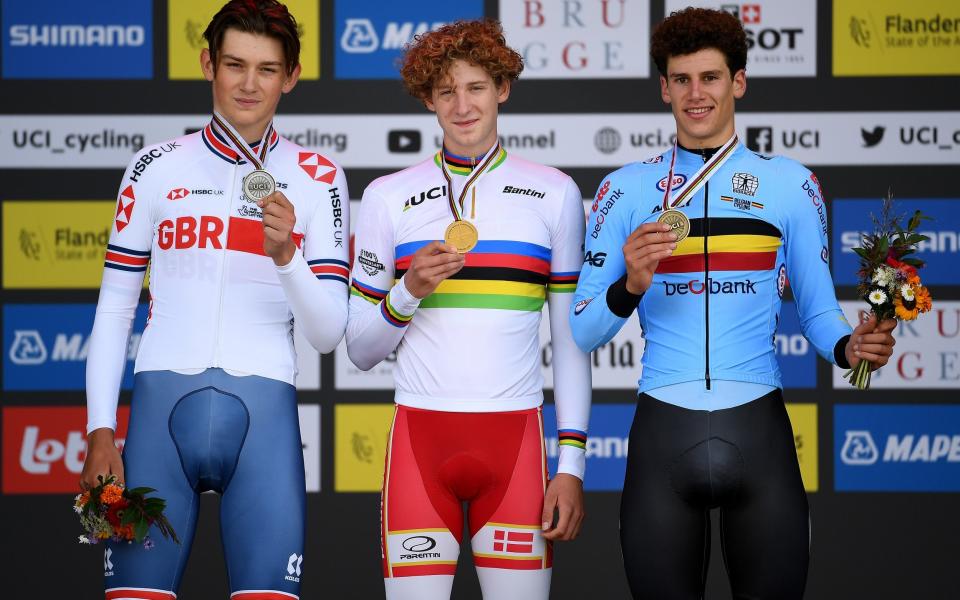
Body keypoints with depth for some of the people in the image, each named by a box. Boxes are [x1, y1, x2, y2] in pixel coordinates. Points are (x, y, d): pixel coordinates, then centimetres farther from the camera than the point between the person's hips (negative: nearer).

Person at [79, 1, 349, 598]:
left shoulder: (318, 179, 8)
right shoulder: (157, 167, 10)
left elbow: (328, 333, 5)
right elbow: (114, 309, 11)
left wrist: (285, 254, -12)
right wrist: (100, 432, 3)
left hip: (263, 414, 0)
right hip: (162, 406, 0)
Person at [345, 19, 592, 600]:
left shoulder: (554, 193, 7)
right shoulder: (389, 197, 7)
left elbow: (571, 340, 8)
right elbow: (360, 350, 9)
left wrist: (572, 463, 1)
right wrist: (408, 291, -9)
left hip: (514, 440, 0)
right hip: (421, 439, 0)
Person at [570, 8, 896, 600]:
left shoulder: (791, 184, 6)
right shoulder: (626, 190, 7)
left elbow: (817, 308, 8)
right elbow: (582, 332, 5)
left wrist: (849, 347, -13)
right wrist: (630, 286, -14)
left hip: (758, 430, 0)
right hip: (663, 433, 0)